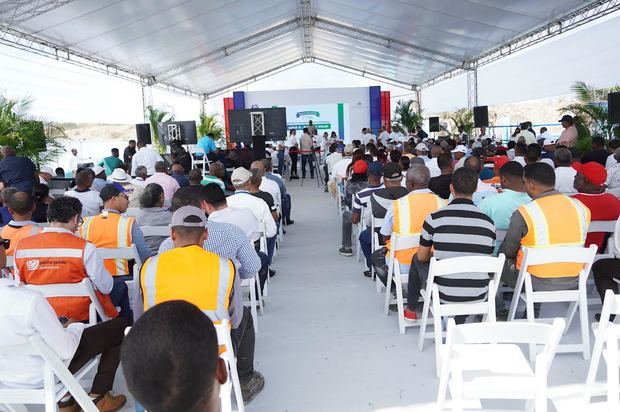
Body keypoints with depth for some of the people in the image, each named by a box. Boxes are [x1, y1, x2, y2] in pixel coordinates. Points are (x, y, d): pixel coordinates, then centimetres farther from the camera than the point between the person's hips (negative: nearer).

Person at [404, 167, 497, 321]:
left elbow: (422, 256, 0)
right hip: (478, 296, 3)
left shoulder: (434, 218, -12)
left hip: (444, 294, -2)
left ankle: (410, 310, 43)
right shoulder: (488, 222, -4)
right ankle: (458, 320, 31)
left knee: (417, 260, 26)